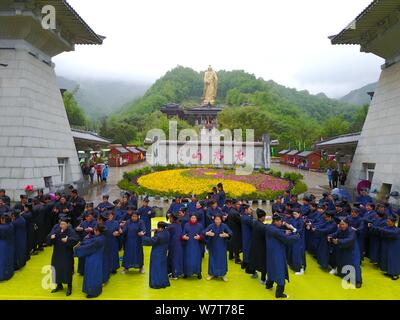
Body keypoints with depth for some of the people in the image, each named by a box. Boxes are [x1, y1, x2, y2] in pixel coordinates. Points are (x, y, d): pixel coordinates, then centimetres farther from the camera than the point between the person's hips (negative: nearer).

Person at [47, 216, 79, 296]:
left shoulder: (70, 230, -16)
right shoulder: (56, 228, -4)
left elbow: (76, 239, -25)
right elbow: (49, 236, -3)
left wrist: (67, 240, -36)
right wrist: (51, 237, -24)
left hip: (67, 254, -5)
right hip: (57, 253, 5)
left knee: (67, 270, 3)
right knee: (57, 268, 14)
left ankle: (69, 287, 19)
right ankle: (59, 285, 33)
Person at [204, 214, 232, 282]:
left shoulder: (224, 226, -12)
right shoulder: (211, 226, -13)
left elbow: (230, 232, -15)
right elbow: (204, 232, -17)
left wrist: (226, 235, -36)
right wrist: (207, 233, -40)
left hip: (221, 246, 0)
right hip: (213, 246, 0)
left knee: (222, 259, 5)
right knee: (212, 259, 8)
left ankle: (223, 274, 20)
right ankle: (212, 274, 23)